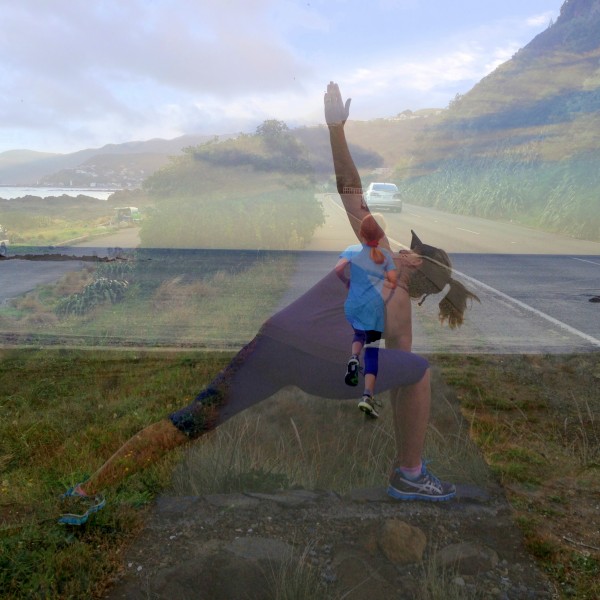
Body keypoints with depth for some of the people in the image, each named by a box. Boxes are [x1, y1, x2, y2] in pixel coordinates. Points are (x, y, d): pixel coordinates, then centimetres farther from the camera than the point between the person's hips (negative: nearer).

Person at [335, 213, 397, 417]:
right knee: (372, 351, 0)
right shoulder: (386, 255, 3)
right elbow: (393, 283, -5)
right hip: (375, 307, -1)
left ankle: (354, 359, -2)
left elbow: (338, 269, -14)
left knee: (359, 334, 30)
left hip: (353, 305, 2)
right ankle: (368, 396, -12)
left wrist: (346, 281, 6)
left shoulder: (352, 250, 2)